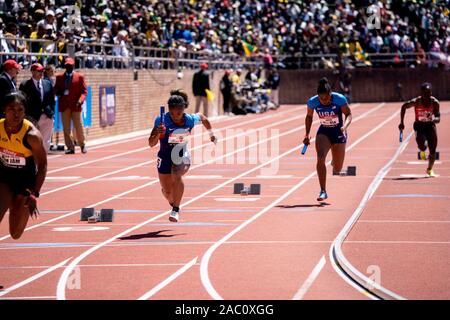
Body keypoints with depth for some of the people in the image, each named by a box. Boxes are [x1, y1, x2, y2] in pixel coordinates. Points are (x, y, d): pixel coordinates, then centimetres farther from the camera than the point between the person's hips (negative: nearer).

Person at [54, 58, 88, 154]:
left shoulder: (79, 77, 4)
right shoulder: (59, 77, 11)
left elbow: (84, 91, 2)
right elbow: (56, 90, 14)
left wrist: (80, 100, -16)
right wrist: (58, 92, -11)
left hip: (75, 105, -2)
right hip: (64, 106, 2)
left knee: (78, 127, 1)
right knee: (66, 128, 0)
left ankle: (82, 145, 18)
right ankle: (70, 147, 5)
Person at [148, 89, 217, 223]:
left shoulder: (190, 120, -16)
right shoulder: (161, 120, -23)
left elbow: (202, 118, 9)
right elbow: (151, 144, -27)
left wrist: (211, 134, 17)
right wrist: (157, 133, -46)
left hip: (182, 156, -1)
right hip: (165, 158, 1)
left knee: (176, 176, -34)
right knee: (167, 191, 15)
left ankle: (176, 210, -29)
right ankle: (174, 204, 51)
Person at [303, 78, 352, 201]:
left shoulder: (340, 99, -21)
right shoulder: (312, 102, -15)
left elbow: (348, 114, -8)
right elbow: (309, 117, 5)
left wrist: (345, 126, -28)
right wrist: (307, 134, -2)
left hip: (338, 132, -1)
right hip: (323, 132, 1)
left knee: (337, 169, 3)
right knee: (320, 158, -26)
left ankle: (334, 164, 45)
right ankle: (323, 191, -22)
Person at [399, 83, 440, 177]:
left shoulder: (435, 102, -14)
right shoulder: (416, 102, -19)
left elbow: (438, 118, -13)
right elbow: (404, 106, -2)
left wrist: (433, 119, -37)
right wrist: (401, 122, -2)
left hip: (430, 125, 2)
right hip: (419, 126, -2)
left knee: (433, 150, 0)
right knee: (422, 146, -26)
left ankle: (430, 169, 28)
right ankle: (422, 151, 16)